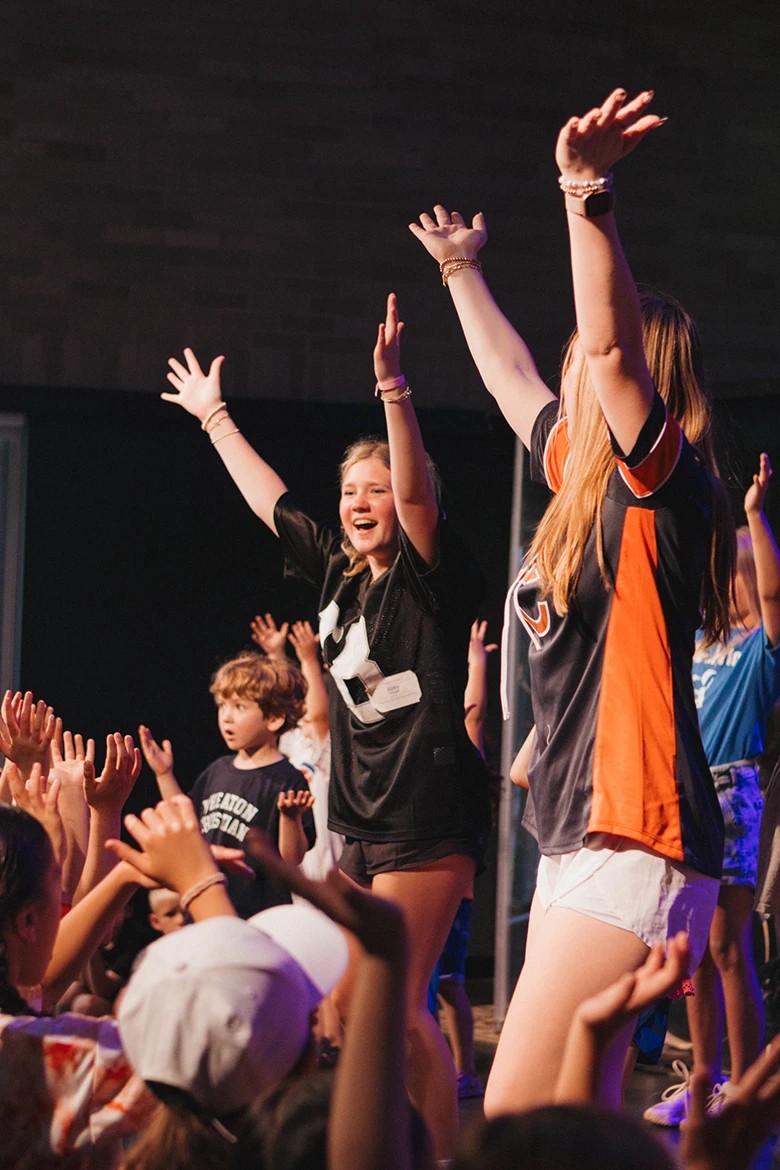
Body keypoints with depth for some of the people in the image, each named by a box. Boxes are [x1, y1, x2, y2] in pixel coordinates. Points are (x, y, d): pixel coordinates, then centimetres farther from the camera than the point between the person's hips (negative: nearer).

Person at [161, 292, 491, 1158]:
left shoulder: (429, 575, -6)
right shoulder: (338, 573, 13)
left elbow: (416, 494, -23)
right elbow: (266, 497, 24)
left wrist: (392, 389, -35)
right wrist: (213, 415, 33)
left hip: (427, 813, -8)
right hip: (360, 817, 8)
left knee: (394, 1004, -12)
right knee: (361, 1003, 4)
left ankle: (447, 1156, -6)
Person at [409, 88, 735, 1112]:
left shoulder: (664, 484, -9)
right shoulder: (579, 480, 16)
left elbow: (609, 343, -27)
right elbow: (511, 375, 34)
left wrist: (587, 192, -34)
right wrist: (462, 272, 47)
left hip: (638, 847, -9)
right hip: (576, 843, 9)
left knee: (515, 1116, -14)